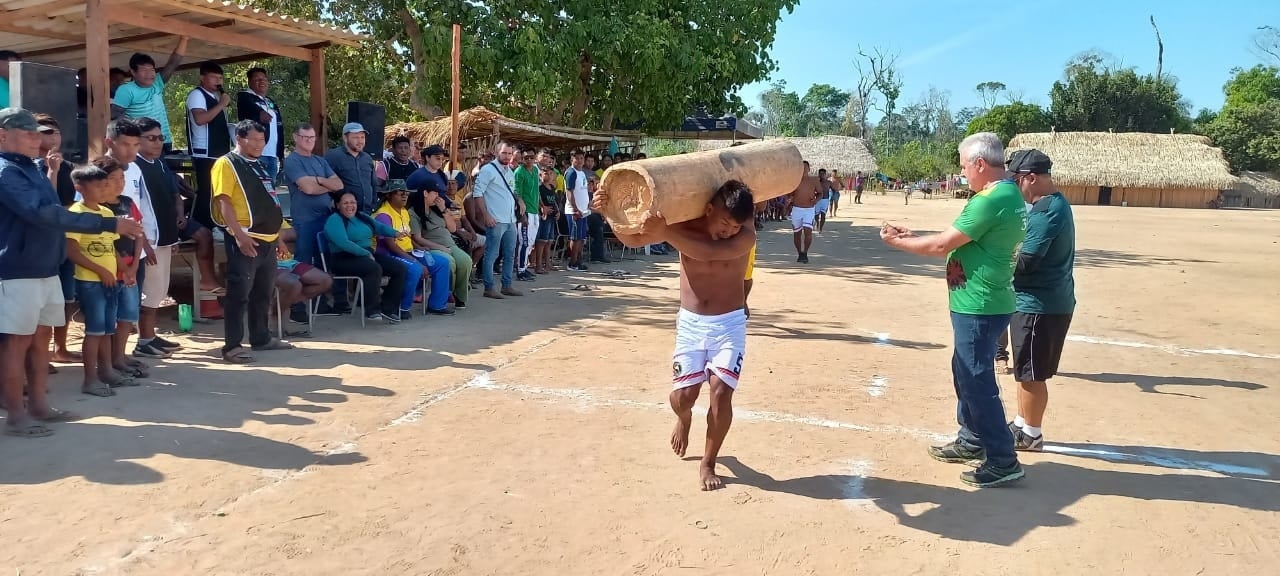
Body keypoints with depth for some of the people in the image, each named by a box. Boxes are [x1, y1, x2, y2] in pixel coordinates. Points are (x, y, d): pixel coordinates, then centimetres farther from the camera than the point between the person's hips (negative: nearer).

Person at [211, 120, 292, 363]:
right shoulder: (226, 164, -7)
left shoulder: (259, 166, 18)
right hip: (245, 240, -8)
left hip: (267, 240, 8)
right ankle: (232, 346, 0)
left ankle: (261, 338, 26)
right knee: (239, 294, -5)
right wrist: (239, 235, -23)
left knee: (264, 293, 15)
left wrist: (277, 237, 20)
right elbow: (224, 202, -15)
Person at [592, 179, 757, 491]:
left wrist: (665, 231, -40)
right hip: (690, 323, 2)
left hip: (729, 324, -1)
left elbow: (708, 251, -35)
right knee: (682, 396, -2)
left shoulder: (746, 236, -17)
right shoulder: (685, 226, -11)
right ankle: (684, 419, 38)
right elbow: (633, 238, -11)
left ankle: (708, 463, 10)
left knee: (721, 392, -11)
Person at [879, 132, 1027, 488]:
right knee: (966, 373, 20)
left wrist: (896, 241, -5)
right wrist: (911, 236, 10)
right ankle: (972, 441, 34)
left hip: (978, 305, -10)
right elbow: (956, 242, 15)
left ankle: (1003, 461, 5)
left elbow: (941, 246, -19)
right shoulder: (1009, 194, 12)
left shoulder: (991, 200, -21)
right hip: (982, 302, 11)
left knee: (977, 380, -3)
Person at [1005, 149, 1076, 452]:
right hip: (1037, 301, 10)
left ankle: (1030, 434, 15)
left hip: (1040, 305, -10)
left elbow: (1026, 260, -25)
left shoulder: (1048, 210, -21)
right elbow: (1027, 248, 14)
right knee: (1026, 369, 20)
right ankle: (1021, 424, 33)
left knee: (1032, 373, 2)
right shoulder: (1050, 204, 12)